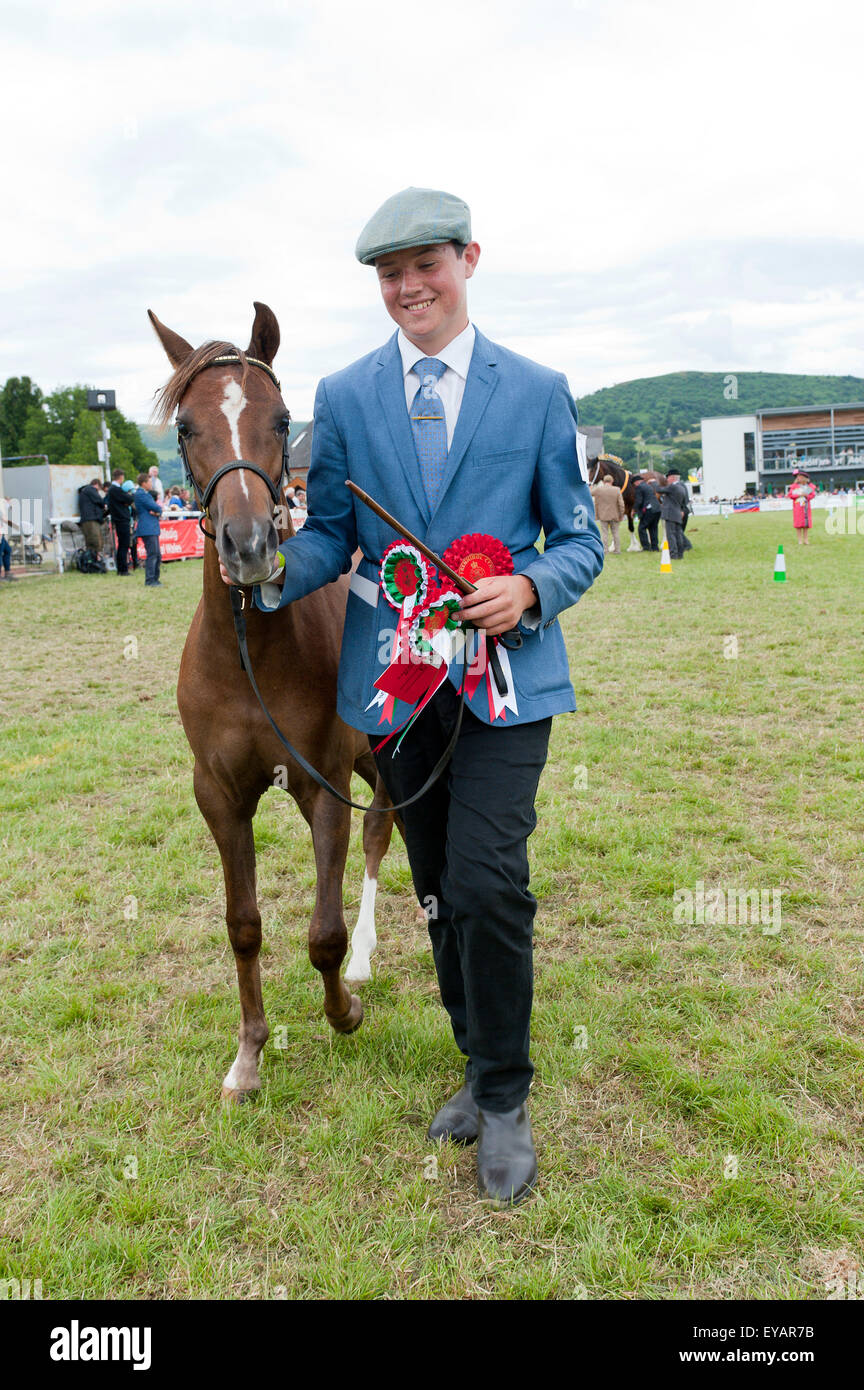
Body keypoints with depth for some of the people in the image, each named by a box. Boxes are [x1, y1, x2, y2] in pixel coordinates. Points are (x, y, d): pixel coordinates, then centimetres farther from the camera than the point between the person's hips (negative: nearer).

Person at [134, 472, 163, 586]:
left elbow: (158, 509, 17)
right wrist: (159, 508, 6)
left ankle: (155, 579, 18)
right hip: (147, 529, -10)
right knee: (152, 554, -11)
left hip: (152, 528, 10)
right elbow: (155, 507, -16)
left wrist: (157, 512, -6)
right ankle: (149, 581, -9)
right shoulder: (141, 494, -10)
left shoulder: (147, 494, 21)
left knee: (157, 556, 12)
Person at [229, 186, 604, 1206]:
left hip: (505, 671, -2)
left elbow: (579, 538, 5)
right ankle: (482, 1066, 35)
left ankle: (504, 1099, 10)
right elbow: (331, 533, 8)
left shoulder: (537, 391, 3)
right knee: (438, 892, 13)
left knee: (486, 883, -14)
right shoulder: (343, 396, 7)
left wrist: (528, 588, -16)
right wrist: (276, 568, -14)